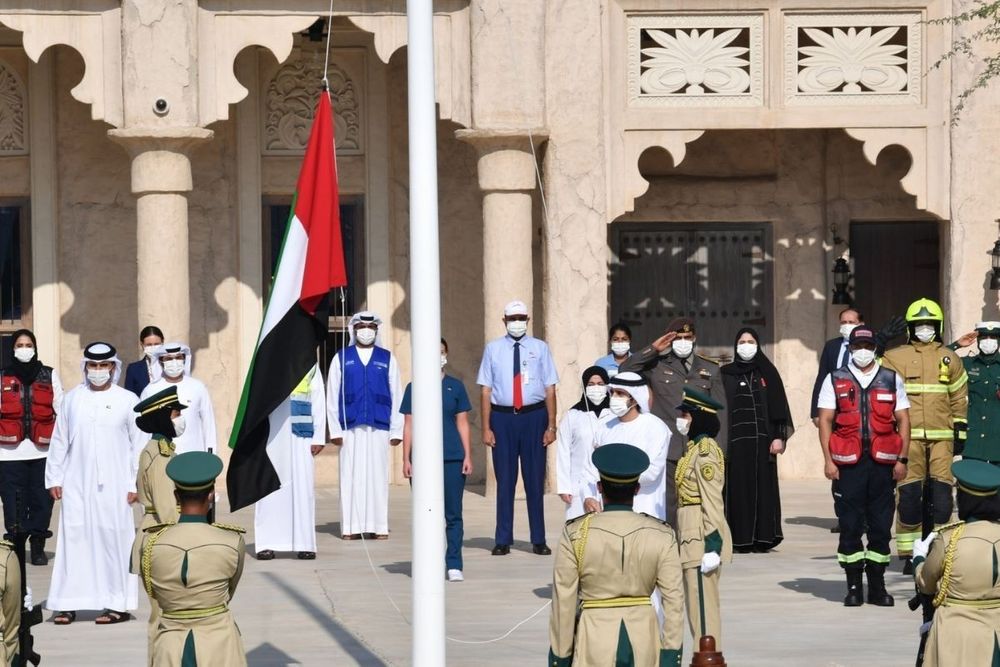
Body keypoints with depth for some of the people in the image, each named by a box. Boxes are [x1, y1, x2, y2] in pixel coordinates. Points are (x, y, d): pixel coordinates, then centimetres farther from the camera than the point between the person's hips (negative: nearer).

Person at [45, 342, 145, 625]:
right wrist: (54, 477, 8)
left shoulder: (127, 400, 1)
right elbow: (59, 441, 11)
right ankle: (67, 604, 5)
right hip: (76, 484, 2)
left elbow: (139, 444, 1)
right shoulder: (72, 398, 8)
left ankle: (118, 604, 4)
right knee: (73, 537, 0)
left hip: (113, 485, -2)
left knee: (114, 539, -3)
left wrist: (135, 483, -2)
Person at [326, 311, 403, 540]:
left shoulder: (387, 359, 10)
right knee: (351, 476, -1)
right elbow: (332, 396, 6)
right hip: (350, 428, 0)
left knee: (377, 476, 0)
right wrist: (335, 430, -1)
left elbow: (396, 395, 7)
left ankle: (378, 526, 5)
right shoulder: (341, 358, 9)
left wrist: (396, 430, 1)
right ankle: (351, 527, 3)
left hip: (379, 427, 0)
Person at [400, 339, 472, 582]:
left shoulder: (455, 386, 7)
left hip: (452, 459, 0)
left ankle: (454, 565, 2)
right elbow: (409, 425, 7)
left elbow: (463, 423, 8)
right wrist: (406, 459, 1)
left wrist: (468, 456, 1)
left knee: (453, 514, -1)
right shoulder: (414, 388, 6)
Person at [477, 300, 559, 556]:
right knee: (505, 480, 2)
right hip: (502, 417, 0)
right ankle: (503, 541, 10)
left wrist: (551, 426, -3)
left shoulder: (540, 348, 5)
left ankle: (539, 541, 12)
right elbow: (485, 390, 4)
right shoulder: (493, 349, 6)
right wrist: (486, 427, -2)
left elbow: (550, 389, 3)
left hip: (534, 416, 0)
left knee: (535, 479, 5)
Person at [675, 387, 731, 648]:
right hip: (693, 539, 10)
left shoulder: (705, 451, -14)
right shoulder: (694, 448, 15)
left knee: (703, 610, -7)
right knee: (699, 608, 13)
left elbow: (713, 502, -19)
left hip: (702, 541, -10)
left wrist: (712, 546, -22)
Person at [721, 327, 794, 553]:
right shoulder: (726, 374, 6)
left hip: (762, 440, 1)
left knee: (764, 486, 0)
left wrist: (779, 436, -4)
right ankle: (741, 538, -1)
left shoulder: (767, 373, 9)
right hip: (736, 439, -1)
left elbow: (778, 405, 6)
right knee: (739, 487, -3)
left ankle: (763, 537, 4)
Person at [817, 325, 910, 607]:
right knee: (850, 525, 0)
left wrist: (902, 459, 2)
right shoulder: (835, 380, 8)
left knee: (881, 525, 4)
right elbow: (825, 420, 5)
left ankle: (877, 587, 13)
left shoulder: (892, 380, 11)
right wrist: (828, 460, -4)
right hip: (848, 464, -1)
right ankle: (853, 587, 7)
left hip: (883, 462, 1)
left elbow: (903, 420, 10)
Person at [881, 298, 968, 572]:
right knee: (909, 493, -6)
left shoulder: (950, 359, 15)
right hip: (908, 436, -2)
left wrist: (960, 432, 13)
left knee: (941, 492, -3)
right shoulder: (894, 358, 8)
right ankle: (909, 554, 1)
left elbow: (959, 398, 18)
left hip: (942, 436, 2)